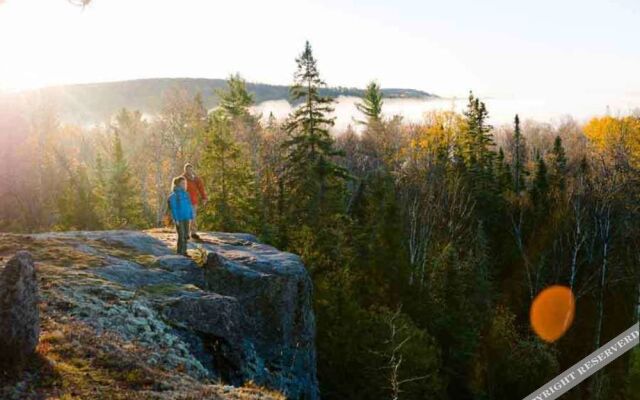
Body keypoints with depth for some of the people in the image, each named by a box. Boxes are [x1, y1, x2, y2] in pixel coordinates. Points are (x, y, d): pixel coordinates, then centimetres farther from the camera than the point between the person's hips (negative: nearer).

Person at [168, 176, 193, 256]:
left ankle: (184, 252, 19)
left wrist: (190, 217, 7)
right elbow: (173, 208, -13)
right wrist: (176, 219, -16)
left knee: (186, 236, 9)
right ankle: (180, 253, 3)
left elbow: (189, 206, 12)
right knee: (181, 236, -6)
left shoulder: (186, 194, 8)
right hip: (179, 219, -6)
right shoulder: (174, 195, -11)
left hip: (186, 218, 6)